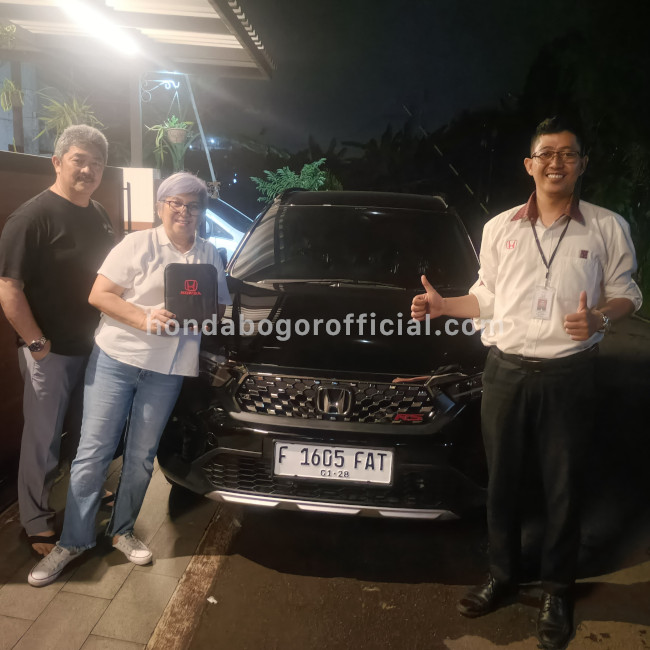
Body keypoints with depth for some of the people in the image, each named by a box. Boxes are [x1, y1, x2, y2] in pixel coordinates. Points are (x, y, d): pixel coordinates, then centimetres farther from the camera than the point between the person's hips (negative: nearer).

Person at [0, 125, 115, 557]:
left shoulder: (100, 216, 9)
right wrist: (36, 343, -19)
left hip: (95, 347, 7)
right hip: (52, 353, -7)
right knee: (43, 440, 7)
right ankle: (38, 525, 24)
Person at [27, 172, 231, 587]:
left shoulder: (209, 255, 9)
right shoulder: (138, 245, -2)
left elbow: (220, 308, 15)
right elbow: (99, 295, -6)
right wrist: (145, 318, -19)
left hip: (167, 370, 3)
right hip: (115, 359, -2)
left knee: (141, 456, 11)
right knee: (94, 451, 3)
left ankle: (122, 531, 30)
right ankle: (74, 541, 18)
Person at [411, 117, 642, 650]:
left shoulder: (607, 228, 2)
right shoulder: (499, 228, 8)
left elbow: (625, 293, 6)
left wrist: (599, 317, -14)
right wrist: (443, 306, 1)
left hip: (569, 375, -2)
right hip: (505, 371, 2)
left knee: (563, 487, 8)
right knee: (502, 481, 13)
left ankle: (557, 590, 30)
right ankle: (502, 576, 34)